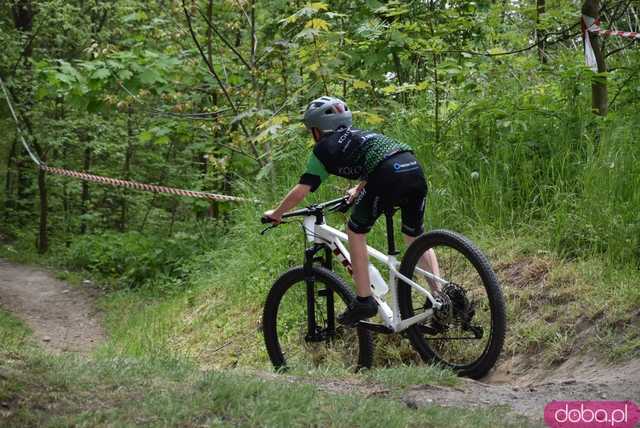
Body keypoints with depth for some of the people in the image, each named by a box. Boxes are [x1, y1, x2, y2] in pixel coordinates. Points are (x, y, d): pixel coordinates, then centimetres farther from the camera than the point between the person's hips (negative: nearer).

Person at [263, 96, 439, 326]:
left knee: (356, 232, 12)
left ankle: (364, 301, 10)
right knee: (415, 236, 22)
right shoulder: (356, 135, 34)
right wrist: (359, 190, 67)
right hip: (414, 168, 7)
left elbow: (301, 190, 11)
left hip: (389, 175, -7)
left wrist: (276, 214, 25)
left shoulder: (324, 147, 14)